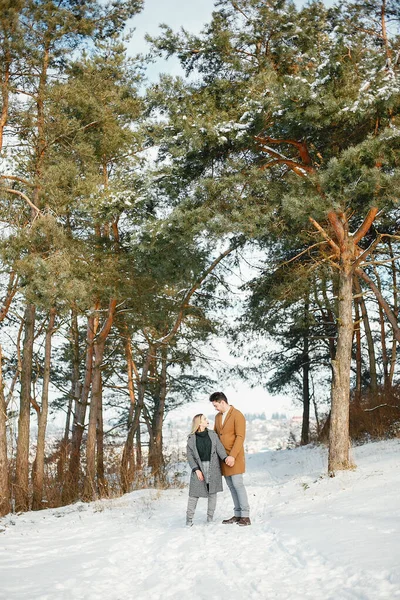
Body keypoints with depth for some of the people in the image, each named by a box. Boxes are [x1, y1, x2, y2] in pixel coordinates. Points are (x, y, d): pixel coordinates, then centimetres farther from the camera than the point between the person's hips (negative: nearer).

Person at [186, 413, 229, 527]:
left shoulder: (212, 434, 6)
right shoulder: (191, 438, 0)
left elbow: (219, 448, -2)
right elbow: (189, 455, -1)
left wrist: (226, 458, -20)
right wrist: (196, 469, -11)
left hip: (213, 468, 2)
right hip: (199, 467, -2)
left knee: (212, 493, 5)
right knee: (194, 493, -3)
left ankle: (210, 519, 15)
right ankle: (189, 519, 5)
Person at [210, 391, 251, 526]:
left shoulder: (237, 415, -10)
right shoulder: (218, 417, 13)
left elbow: (240, 437, -15)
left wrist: (233, 456, -21)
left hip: (234, 457, -7)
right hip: (223, 457, 7)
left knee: (238, 484, -10)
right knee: (231, 486, 8)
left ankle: (245, 516, -6)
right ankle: (237, 515, 13)